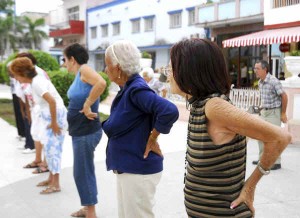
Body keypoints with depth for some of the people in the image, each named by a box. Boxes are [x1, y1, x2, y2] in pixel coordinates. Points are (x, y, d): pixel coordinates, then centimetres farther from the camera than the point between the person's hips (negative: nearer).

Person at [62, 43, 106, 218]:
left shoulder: (84, 69, -17)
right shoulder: (79, 75, 11)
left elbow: (101, 83, -35)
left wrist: (87, 106, -27)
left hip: (87, 131, -10)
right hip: (81, 131, 10)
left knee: (82, 172, 0)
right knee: (85, 171, 19)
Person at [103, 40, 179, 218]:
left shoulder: (136, 89, -21)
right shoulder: (127, 89, 7)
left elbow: (170, 112, -33)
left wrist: (152, 139, -21)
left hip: (139, 169, -9)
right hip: (127, 167, 9)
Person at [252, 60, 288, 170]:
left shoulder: (274, 81, -19)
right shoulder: (260, 82, 5)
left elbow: (284, 96, -16)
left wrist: (283, 113, -12)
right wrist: (262, 109, 17)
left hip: (274, 112, -8)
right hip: (264, 112, 8)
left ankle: (277, 162, 5)